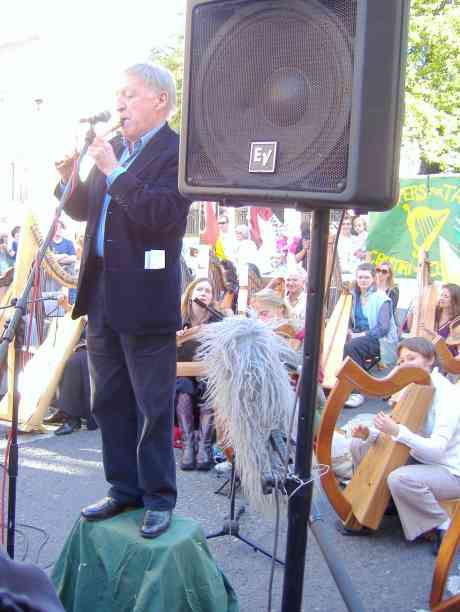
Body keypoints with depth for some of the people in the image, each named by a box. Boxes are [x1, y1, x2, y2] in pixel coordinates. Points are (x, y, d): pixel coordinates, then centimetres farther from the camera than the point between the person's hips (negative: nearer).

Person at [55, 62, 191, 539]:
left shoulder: (177, 152, -9)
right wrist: (71, 179, -1)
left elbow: (164, 215, -22)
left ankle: (159, 499, 16)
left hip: (145, 301, -8)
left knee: (152, 406, 2)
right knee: (108, 402, 15)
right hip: (102, 297, 8)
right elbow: (83, 210, 18)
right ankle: (124, 489, 28)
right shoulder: (113, 149, 14)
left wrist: (115, 172, -21)